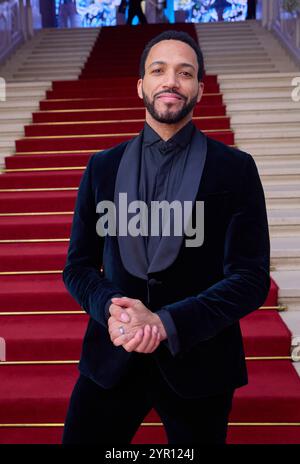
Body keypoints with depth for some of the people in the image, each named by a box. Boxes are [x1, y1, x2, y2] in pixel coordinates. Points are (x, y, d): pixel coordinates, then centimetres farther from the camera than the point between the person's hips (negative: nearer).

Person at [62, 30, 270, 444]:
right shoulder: (103, 167, 4)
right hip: (111, 358, 2)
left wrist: (166, 322, -20)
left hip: (198, 362, -1)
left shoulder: (236, 168, -4)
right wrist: (111, 308, -16)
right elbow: (78, 266, 5)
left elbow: (252, 278, -8)